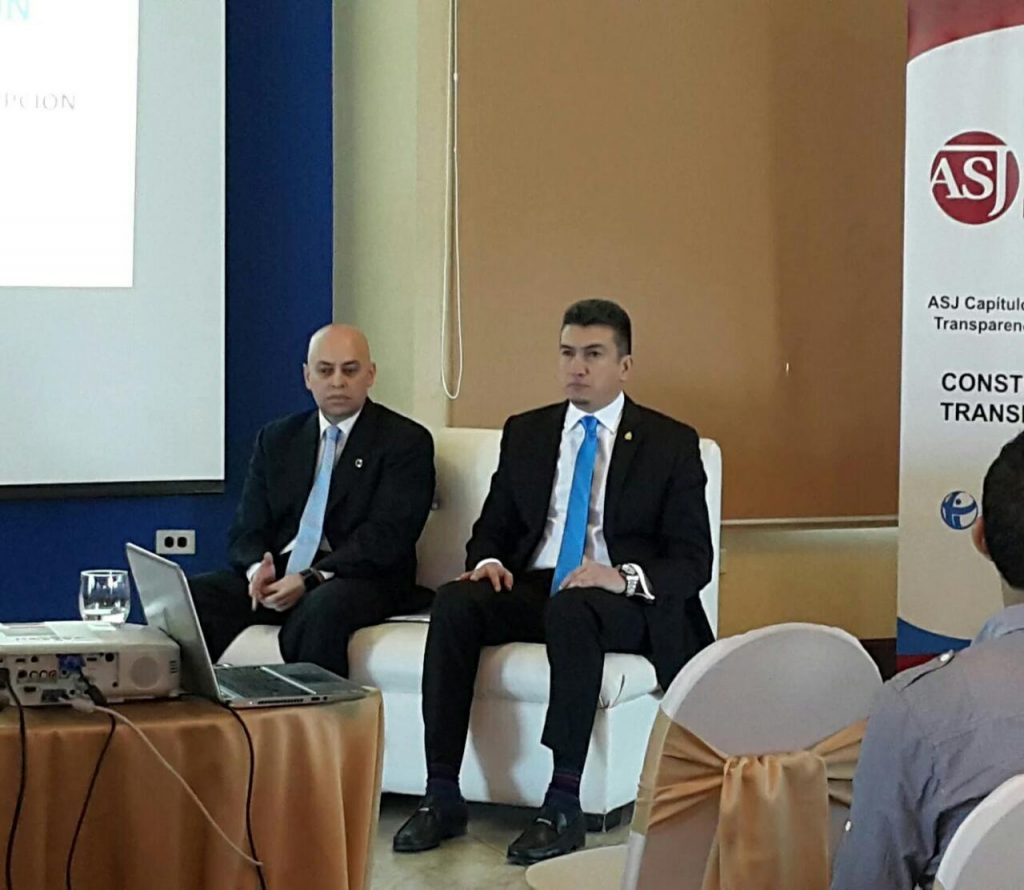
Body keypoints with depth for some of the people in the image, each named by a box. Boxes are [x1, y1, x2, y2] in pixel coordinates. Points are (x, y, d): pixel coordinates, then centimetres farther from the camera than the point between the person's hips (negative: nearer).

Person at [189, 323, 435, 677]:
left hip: (359, 581, -4)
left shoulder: (406, 442, 2)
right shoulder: (276, 439, 17)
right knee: (189, 597, -21)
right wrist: (257, 568, -13)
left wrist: (311, 579, -22)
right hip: (276, 577, 5)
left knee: (319, 610, -38)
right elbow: (247, 528, 12)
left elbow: (386, 535, -10)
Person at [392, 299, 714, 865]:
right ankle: (442, 796, -28)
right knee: (455, 602, -28)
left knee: (571, 611, -39)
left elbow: (694, 560, -2)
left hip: (624, 601, -4)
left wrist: (625, 577, -22)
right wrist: (488, 561, -6)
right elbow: (492, 527, 19)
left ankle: (563, 805, -36)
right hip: (531, 586, 4)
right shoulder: (525, 433, 16)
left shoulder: (671, 443, 4)